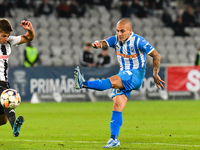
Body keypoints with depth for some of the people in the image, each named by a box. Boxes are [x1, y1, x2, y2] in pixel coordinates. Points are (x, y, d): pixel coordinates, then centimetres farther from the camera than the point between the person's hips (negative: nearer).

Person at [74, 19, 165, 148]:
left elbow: (156, 55, -7)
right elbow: (104, 43, -13)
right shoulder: (116, 39, 3)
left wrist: (155, 75, -10)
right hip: (123, 76, 6)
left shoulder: (138, 41, -12)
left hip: (136, 75, -6)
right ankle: (114, 139, -9)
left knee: (112, 81, -32)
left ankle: (84, 84, -48)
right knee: (117, 106, -7)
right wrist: (97, 44, -38)